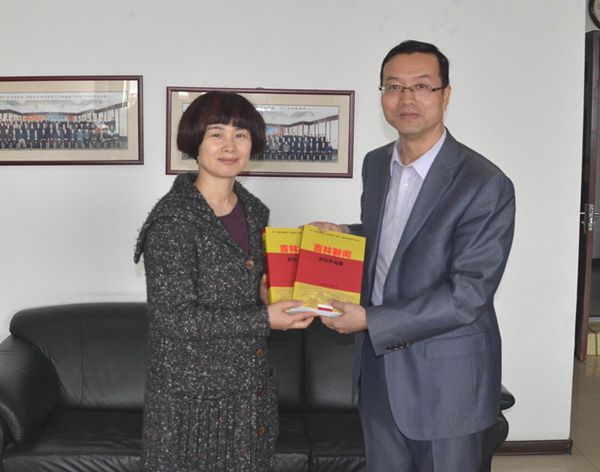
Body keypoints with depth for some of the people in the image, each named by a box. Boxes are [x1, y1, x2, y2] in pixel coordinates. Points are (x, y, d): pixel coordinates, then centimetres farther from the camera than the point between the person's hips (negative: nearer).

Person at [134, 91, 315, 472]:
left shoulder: (254, 210, 5)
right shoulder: (173, 218, -16)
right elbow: (175, 316, -19)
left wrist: (267, 292, -3)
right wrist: (265, 319, -18)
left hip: (252, 386, 6)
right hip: (193, 392, -6)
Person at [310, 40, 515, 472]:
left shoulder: (487, 185, -19)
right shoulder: (375, 164, 3)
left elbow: (467, 295, -22)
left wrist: (370, 321, -22)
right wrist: (344, 234, 0)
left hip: (445, 375, -6)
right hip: (378, 362, 6)